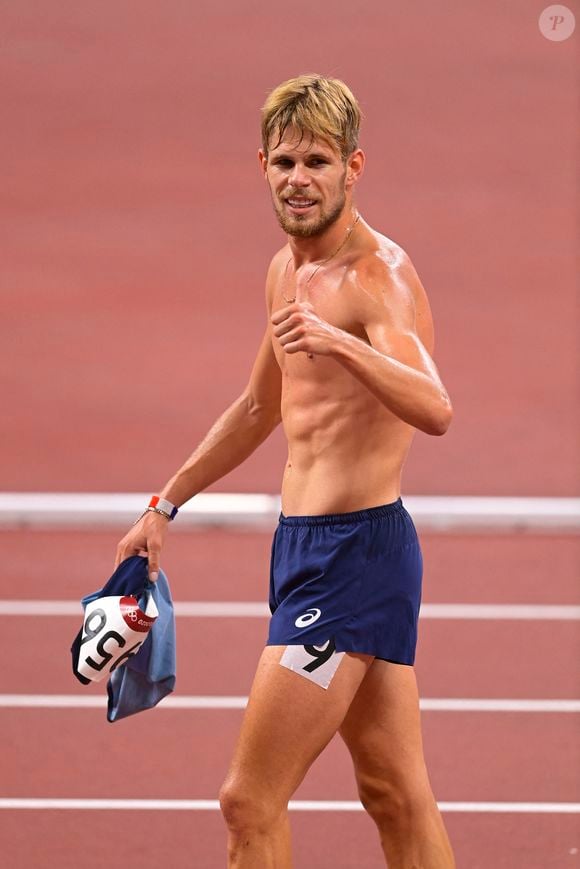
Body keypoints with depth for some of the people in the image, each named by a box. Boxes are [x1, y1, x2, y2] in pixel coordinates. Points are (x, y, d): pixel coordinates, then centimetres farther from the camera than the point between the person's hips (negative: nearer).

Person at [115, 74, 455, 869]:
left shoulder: (379, 274, -16)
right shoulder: (289, 269, 12)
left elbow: (435, 410, -33)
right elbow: (260, 409, 29)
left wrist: (342, 345, -48)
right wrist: (166, 505, 32)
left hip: (355, 550, -9)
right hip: (305, 545, 9)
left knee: (250, 801, -8)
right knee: (396, 797, 11)